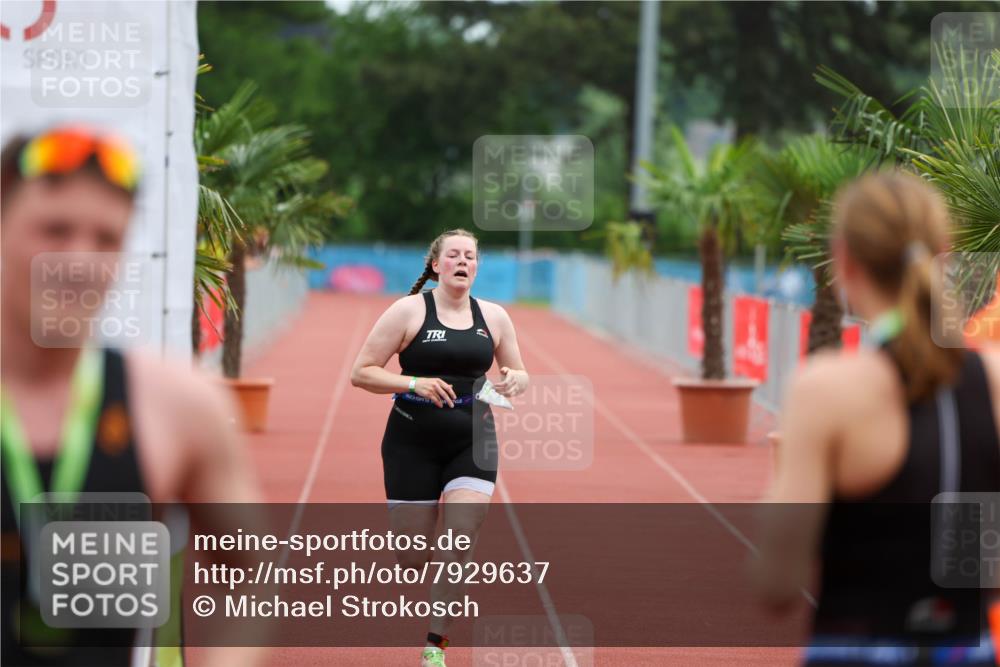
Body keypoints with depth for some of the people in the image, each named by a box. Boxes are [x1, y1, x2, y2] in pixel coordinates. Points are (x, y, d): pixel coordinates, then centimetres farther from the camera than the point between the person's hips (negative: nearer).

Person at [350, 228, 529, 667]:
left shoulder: (493, 317, 6)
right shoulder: (409, 311, -5)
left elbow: (520, 374, 18)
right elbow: (361, 372, -7)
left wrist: (515, 381, -6)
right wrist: (414, 384, -21)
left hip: (473, 442, 2)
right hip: (412, 444, -2)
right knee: (412, 558, 1)